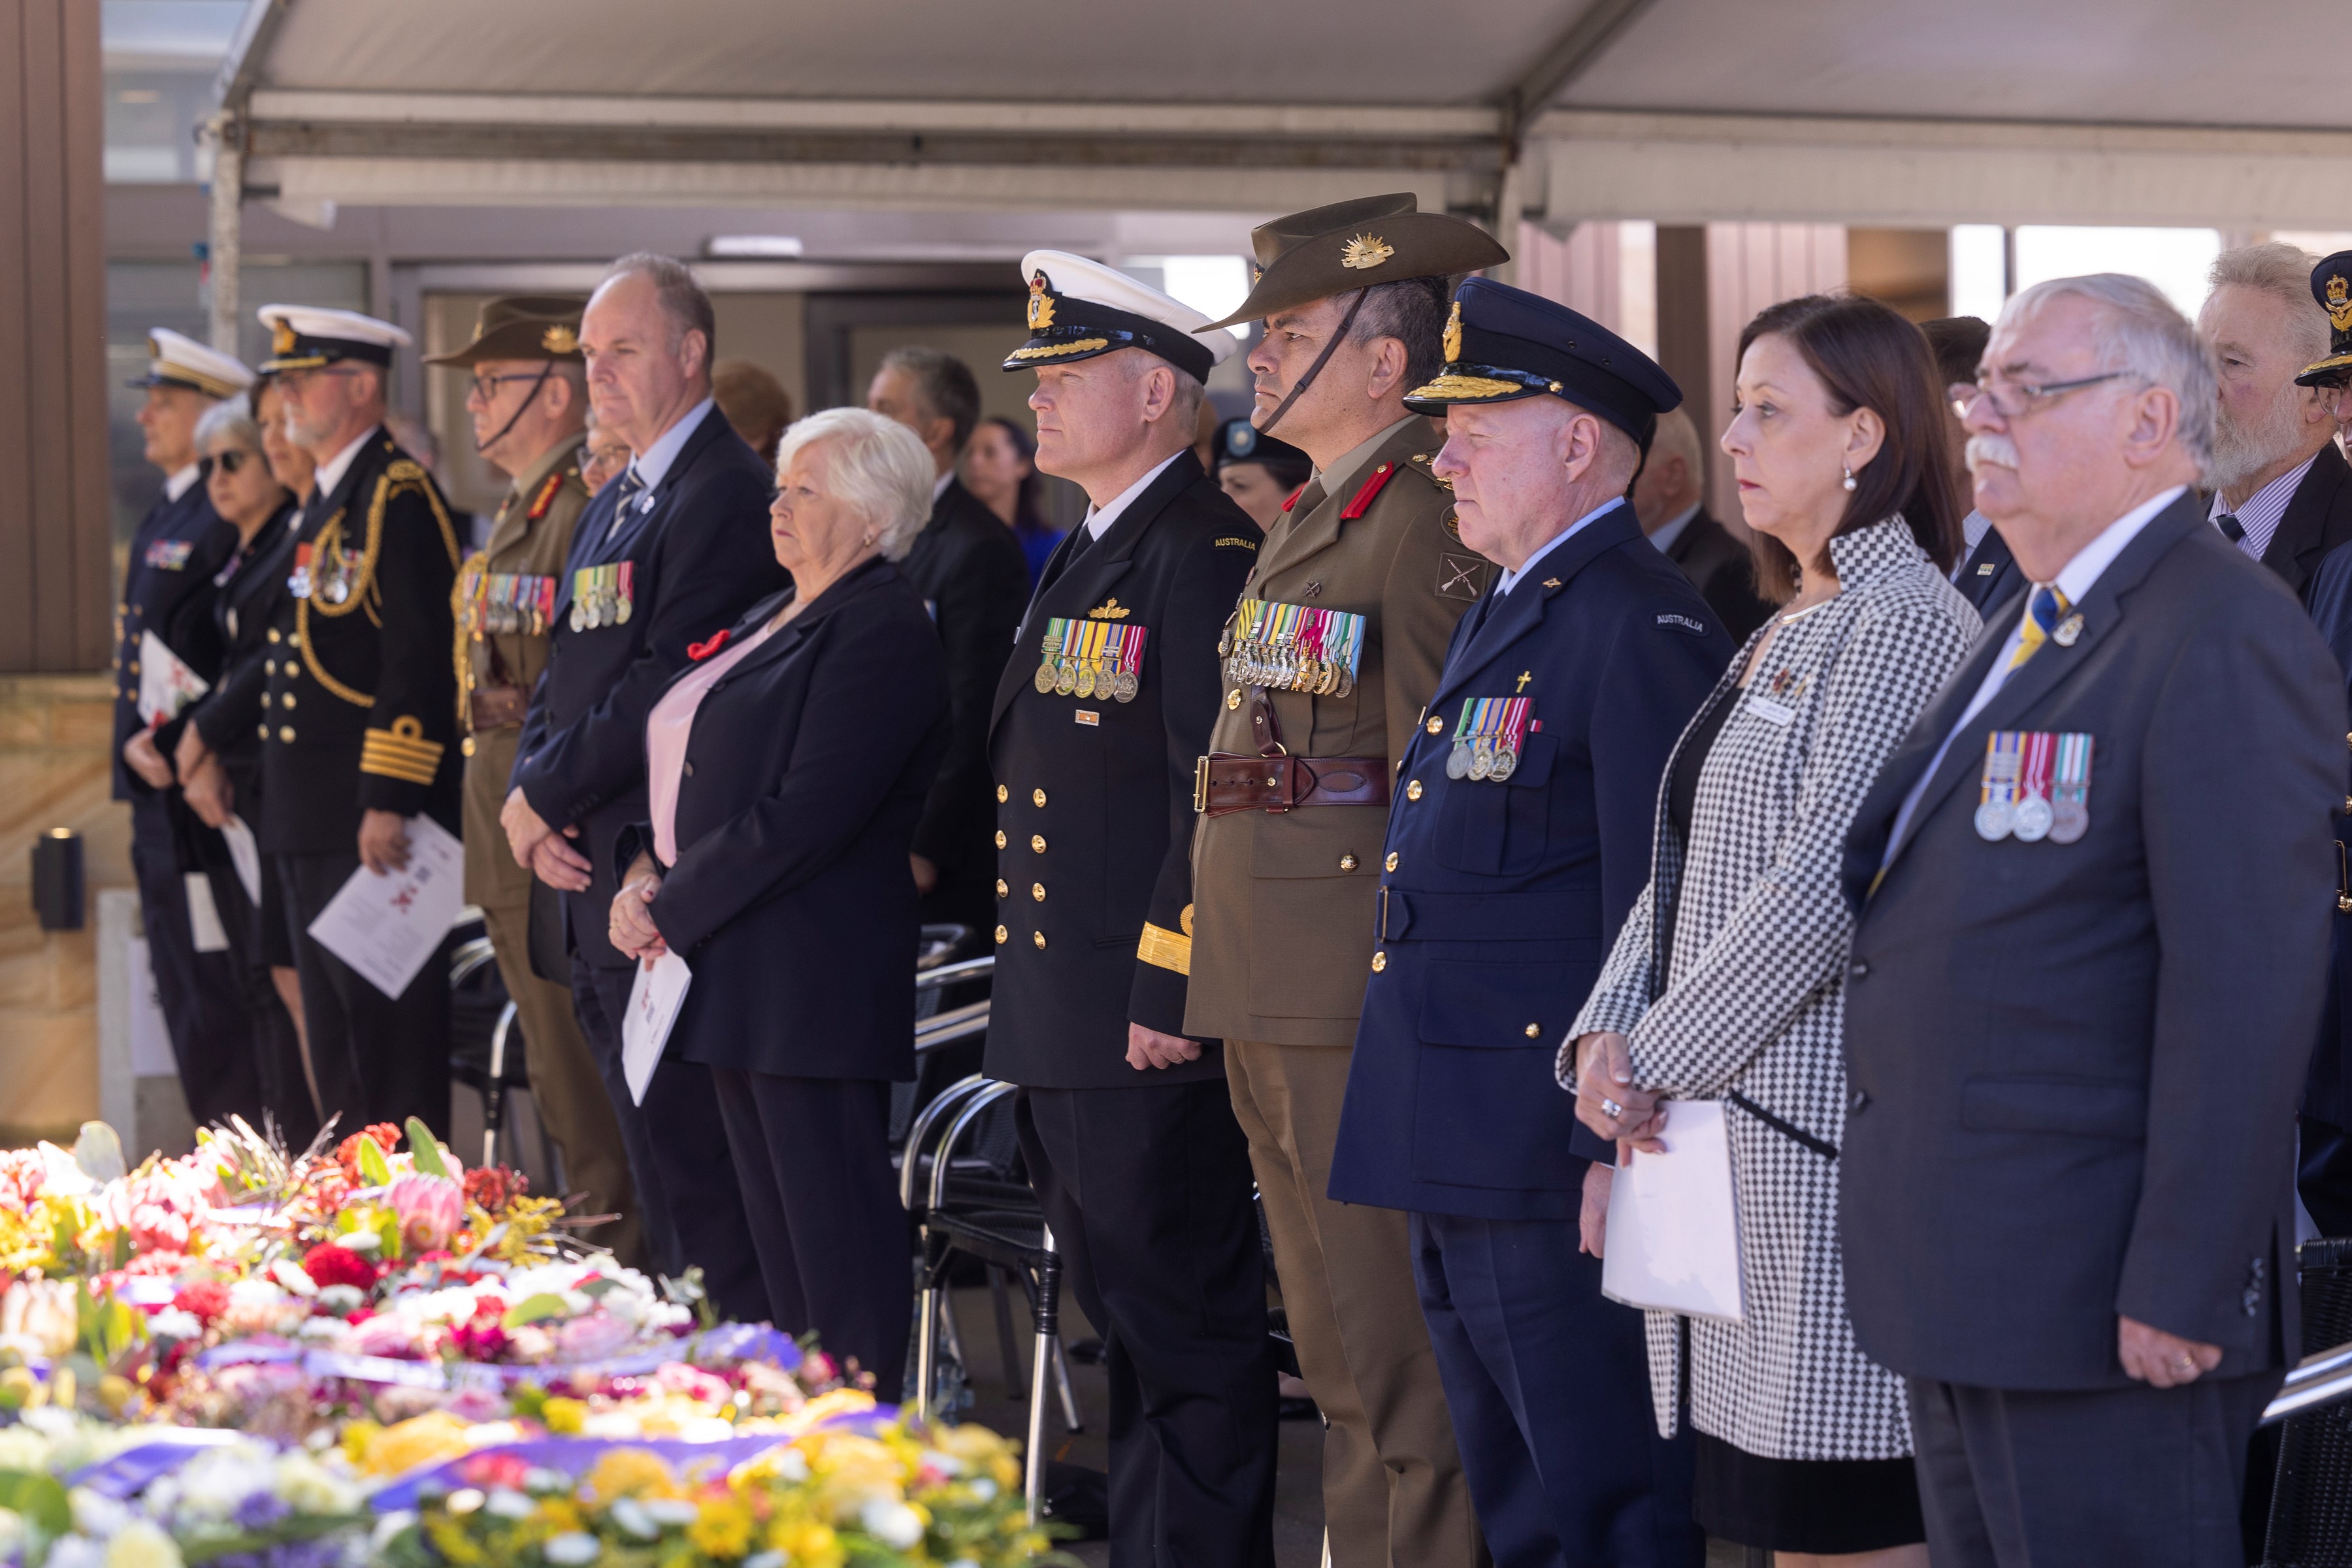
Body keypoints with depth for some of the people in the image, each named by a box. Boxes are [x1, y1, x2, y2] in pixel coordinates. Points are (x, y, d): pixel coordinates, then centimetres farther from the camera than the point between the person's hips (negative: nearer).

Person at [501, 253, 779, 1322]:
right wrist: (531, 804, 1)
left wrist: (546, 795, -12)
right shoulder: (612, 507, 19)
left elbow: (671, 689, -20)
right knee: (654, 1167, 13)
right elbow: (564, 672, 19)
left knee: (694, 1171, -9)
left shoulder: (726, 497, -13)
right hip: (592, 879, 10)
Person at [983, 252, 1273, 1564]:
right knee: (1124, 1322, 17)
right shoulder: (1087, 557, 17)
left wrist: (1171, 990, -21)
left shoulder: (1205, 556, -15)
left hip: (1147, 1026, -10)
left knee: (1191, 1334, -3)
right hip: (1060, 1028, 10)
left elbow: (1217, 793, -20)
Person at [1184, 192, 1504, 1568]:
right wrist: (1216, 978, 19)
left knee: (1401, 1371, -6)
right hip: (1276, 1012, 10)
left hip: (1365, 1008, -10)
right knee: (1340, 1364, 16)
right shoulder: (1311, 521, 18)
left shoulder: (1427, 525, -13)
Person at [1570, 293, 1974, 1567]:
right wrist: (1608, 1034, 1)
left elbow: (1825, 886, -19)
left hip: (1828, 1140, -10)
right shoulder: (1786, 631, 18)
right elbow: (1687, 866, 17)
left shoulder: (1907, 627, -13)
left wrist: (1657, 1058, -14)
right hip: (1722, 1118, 10)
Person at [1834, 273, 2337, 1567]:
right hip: (1960, 1296, 10)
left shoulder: (2224, 639, -14)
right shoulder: (2030, 629, 17)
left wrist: (2184, 1290, -23)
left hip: (2099, 1310, -10)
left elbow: (2247, 989, -21)